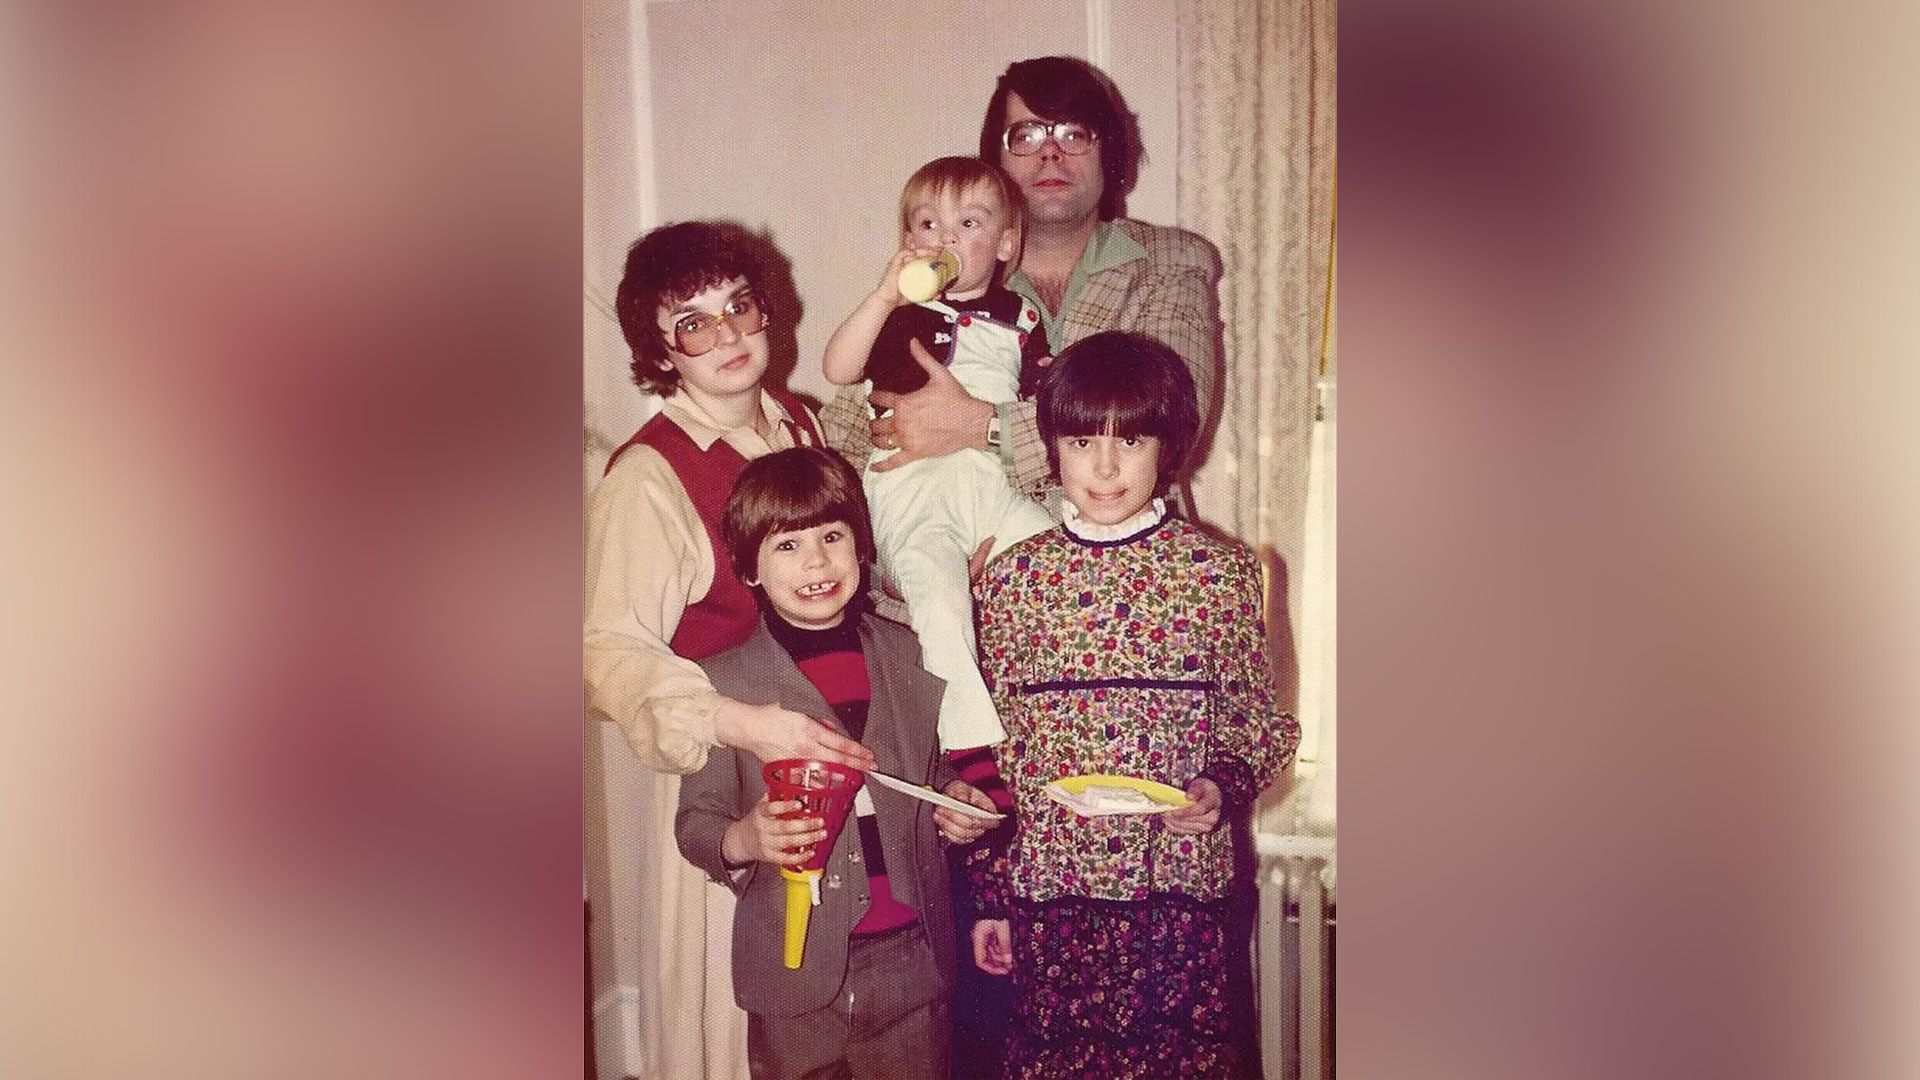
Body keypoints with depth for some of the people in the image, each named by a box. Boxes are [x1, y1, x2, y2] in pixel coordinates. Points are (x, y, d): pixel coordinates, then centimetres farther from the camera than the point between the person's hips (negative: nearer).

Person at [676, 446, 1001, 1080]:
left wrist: (955, 800, -3)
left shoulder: (915, 659, 4)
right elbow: (694, 822, -2)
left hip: (911, 959, 2)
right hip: (796, 974, -2)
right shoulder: (722, 682, -5)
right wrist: (742, 839, -23)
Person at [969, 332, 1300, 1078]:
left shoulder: (1220, 572, -2)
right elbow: (993, 747, 7)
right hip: (1047, 884, 1)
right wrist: (991, 894, 8)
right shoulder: (1013, 577, 2)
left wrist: (1223, 788, -15)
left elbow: (1258, 725, 6)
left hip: (1180, 884, -1)